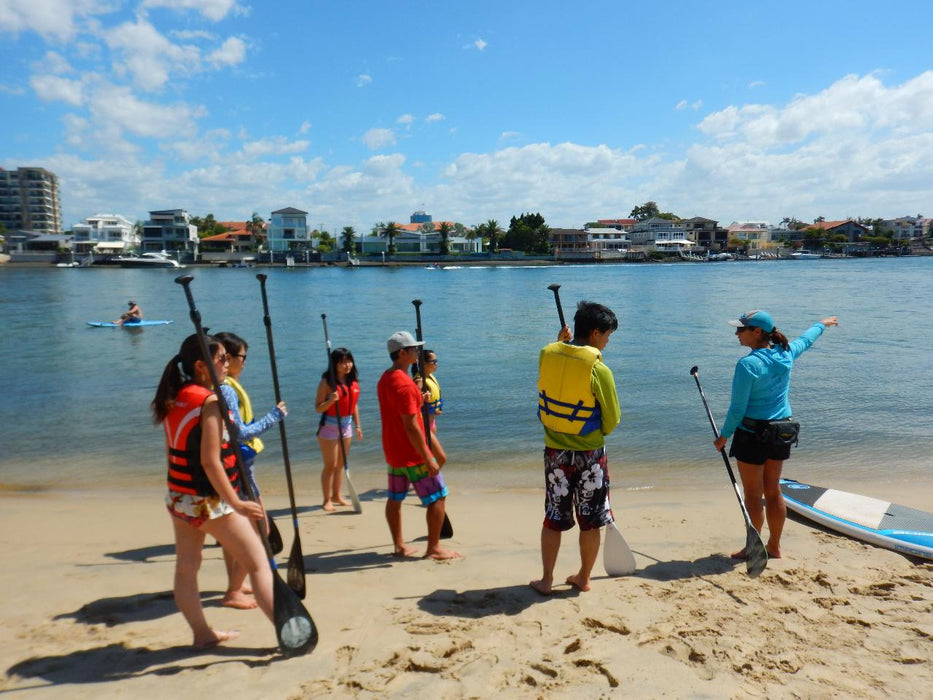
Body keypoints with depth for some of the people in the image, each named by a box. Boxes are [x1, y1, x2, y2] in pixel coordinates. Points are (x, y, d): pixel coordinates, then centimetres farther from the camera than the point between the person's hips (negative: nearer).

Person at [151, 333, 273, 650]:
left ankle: (202, 634, 30)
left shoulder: (174, 400, 6)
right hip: (210, 501, -8)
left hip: (178, 497, 8)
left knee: (186, 567, 16)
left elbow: (171, 452, 15)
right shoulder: (210, 401, -19)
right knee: (258, 563, 0)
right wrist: (236, 503, -23)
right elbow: (210, 461, -24)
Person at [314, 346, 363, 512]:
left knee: (341, 464, 13)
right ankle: (327, 500, 8)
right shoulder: (327, 382, -14)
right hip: (329, 427, -6)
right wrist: (330, 400, -34)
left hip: (346, 426, 6)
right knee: (330, 465, -1)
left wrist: (358, 425, 14)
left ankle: (337, 495, 24)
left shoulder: (353, 382, 3)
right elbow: (318, 408, -16)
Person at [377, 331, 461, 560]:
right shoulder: (404, 384, -23)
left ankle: (399, 545, 23)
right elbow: (411, 427, -25)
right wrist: (428, 459, -21)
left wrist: (417, 400, 10)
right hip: (413, 455, -9)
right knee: (438, 497, 1)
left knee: (394, 498, 14)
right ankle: (434, 548, 6)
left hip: (393, 453, 9)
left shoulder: (385, 379, 7)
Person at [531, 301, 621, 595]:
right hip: (589, 454, -3)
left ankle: (546, 580, 21)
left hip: (555, 452, 3)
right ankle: (583, 578, 27)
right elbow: (612, 420, -8)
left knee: (553, 519, 14)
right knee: (590, 521, 14)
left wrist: (560, 342, 22)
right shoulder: (598, 369, -16)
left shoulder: (547, 354, -5)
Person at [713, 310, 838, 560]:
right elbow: (805, 340, 24)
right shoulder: (785, 354, 1)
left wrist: (724, 436, -5)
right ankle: (774, 547, 28)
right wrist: (822, 324, 45)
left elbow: (738, 408, -17)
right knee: (773, 491, 17)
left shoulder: (747, 365, -20)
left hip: (753, 434, -7)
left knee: (753, 495, 4)